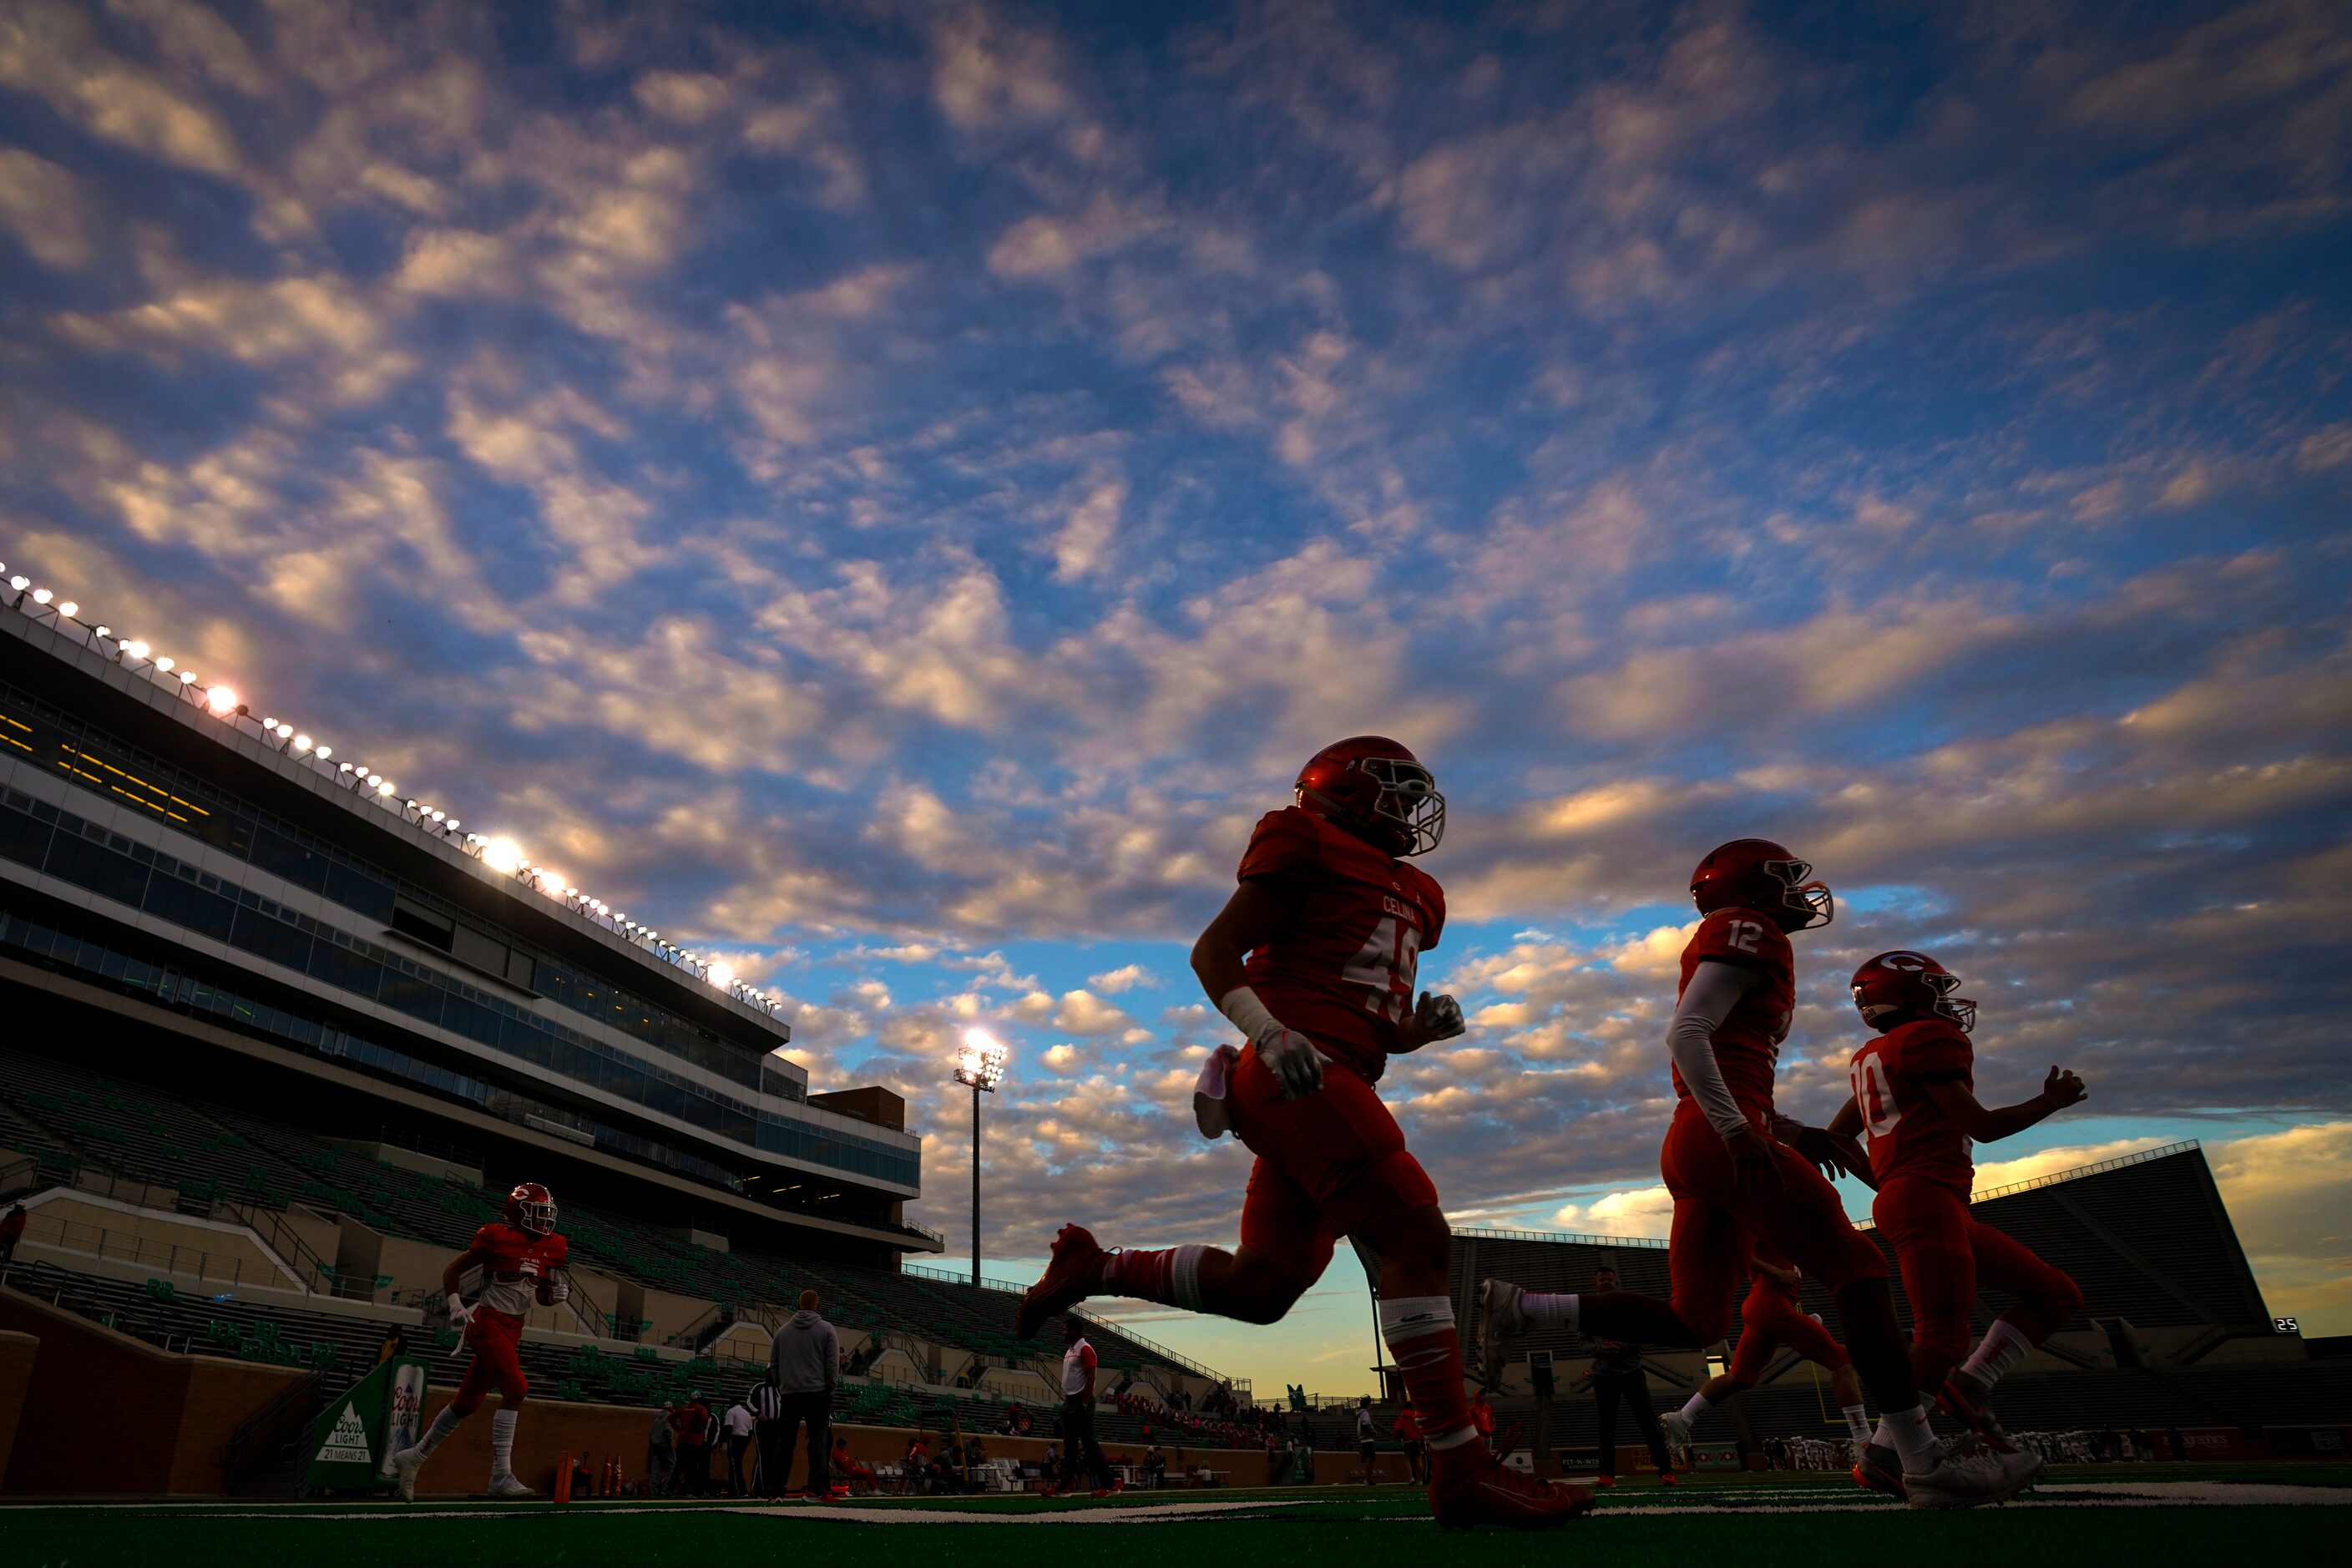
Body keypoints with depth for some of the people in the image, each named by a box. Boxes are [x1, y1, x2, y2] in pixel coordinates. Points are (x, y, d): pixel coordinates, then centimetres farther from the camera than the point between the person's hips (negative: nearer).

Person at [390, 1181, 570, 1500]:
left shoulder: (552, 1248, 6)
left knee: (467, 1402, 14)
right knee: (516, 1389, -20)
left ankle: (413, 1458, 32)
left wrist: (556, 1295, -5)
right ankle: (501, 1476, -17)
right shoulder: (497, 1237, -12)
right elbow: (452, 1270, 0)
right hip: (487, 1322, -7)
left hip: (513, 1329, 7)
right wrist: (456, 1308, -9)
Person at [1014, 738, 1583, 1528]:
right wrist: (1273, 1034, -19)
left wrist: (1425, 1023, 8)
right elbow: (1213, 950, -4)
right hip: (1298, 1077, -10)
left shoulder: (1409, 896, 26)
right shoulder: (1310, 849, 0)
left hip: (1333, 1090, 10)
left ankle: (1092, 1268, 26)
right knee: (1417, 1240, -13)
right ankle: (1460, 1467, -8)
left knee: (1259, 1287, 9)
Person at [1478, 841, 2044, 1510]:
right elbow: (1685, 1034, -16)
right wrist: (1739, 1131, -21)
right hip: (1719, 1139, -10)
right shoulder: (1746, 933, -1)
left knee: (1694, 1322, 8)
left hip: (1693, 1151, 10)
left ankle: (1520, 1306, 4)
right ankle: (1925, 1465, 0)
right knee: (1858, 1271, -3)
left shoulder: (1741, 945, 29)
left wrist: (1794, 1134, 22)